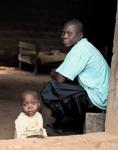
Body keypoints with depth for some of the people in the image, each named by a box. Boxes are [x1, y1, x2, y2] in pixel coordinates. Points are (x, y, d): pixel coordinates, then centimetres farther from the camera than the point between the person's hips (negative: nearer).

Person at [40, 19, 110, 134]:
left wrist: (53, 73, 1)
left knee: (48, 91, -11)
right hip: (102, 98, 10)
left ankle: (65, 123, 7)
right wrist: (57, 73, 3)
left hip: (95, 100, -10)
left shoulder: (79, 49, -17)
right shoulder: (85, 47, 13)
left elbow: (60, 78, -20)